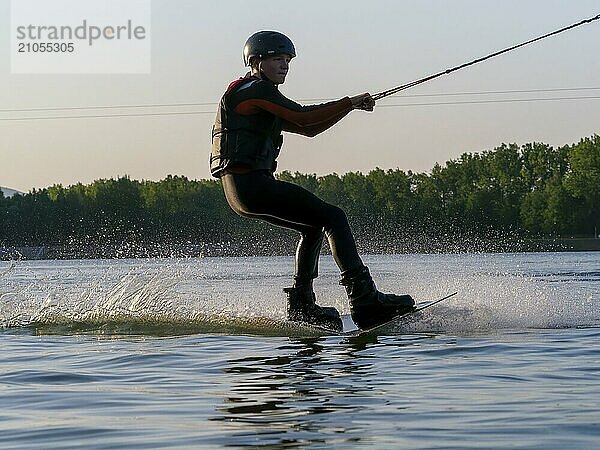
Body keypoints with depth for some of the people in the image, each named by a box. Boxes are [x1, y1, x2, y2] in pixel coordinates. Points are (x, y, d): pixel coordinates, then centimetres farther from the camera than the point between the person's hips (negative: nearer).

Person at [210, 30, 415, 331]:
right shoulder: (256, 89, -4)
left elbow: (308, 129, 24)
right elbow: (303, 117, -15)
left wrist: (350, 106, 14)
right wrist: (349, 102, -6)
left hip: (242, 189, 10)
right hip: (251, 181, -10)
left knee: (314, 227, 21)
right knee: (333, 217, -11)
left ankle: (301, 305, 16)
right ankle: (364, 299, -21)